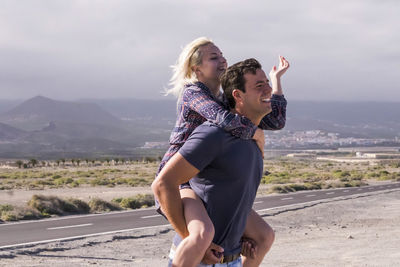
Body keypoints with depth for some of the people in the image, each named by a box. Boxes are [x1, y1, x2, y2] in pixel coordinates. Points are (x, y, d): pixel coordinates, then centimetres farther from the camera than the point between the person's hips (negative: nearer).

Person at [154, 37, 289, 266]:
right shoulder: (192, 92, -12)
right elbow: (229, 123, -30)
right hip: (177, 182, -8)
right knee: (204, 233, -38)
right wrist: (257, 135, -11)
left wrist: (276, 78, 11)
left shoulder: (229, 101, 13)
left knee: (265, 236, 8)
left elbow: (276, 121, 5)